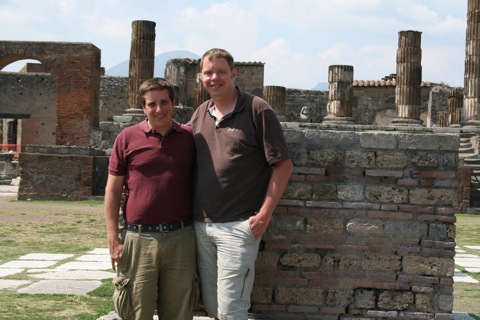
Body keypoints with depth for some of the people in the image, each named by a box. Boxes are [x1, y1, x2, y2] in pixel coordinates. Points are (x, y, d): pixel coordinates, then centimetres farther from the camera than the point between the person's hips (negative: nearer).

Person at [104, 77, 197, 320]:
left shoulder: (189, 137, 6)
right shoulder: (127, 138, 2)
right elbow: (113, 190, 3)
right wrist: (113, 239, -3)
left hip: (181, 238, 1)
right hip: (139, 238, -1)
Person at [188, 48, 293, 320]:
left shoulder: (257, 110, -7)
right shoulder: (200, 114, 11)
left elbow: (283, 165, -7)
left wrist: (265, 214, -12)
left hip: (238, 226, -6)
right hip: (201, 225, 6)